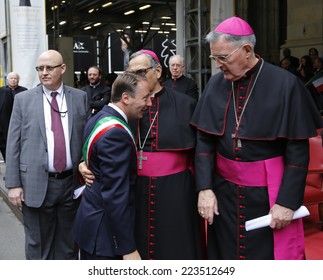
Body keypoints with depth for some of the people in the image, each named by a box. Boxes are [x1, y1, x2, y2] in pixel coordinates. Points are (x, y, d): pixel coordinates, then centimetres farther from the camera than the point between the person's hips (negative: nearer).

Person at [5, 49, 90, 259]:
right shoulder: (23, 100, 2)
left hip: (72, 183, 1)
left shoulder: (80, 98, 5)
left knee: (69, 243, 15)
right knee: (38, 244, 9)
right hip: (36, 184, -1)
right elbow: (13, 144, 0)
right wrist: (13, 184, -5)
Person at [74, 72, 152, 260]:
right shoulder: (115, 133, -23)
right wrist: (128, 248, -22)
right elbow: (115, 195, -25)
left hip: (91, 220, 9)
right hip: (105, 231, -9)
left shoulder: (99, 119, 6)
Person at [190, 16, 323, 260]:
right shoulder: (216, 85, -1)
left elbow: (298, 150, -10)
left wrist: (287, 201, -12)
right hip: (223, 190, 4)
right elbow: (204, 141, 2)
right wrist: (204, 187, -7)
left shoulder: (285, 84, -12)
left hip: (269, 192, -3)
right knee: (225, 253, 14)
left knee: (269, 254, 8)